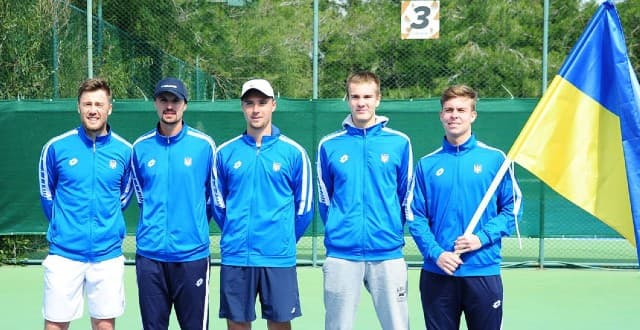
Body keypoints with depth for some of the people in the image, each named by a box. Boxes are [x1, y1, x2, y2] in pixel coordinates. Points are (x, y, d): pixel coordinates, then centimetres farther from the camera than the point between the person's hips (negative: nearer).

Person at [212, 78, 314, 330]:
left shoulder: (294, 152, -1)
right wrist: (236, 236, 12)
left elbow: (304, 206, 4)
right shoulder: (225, 153, 4)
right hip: (235, 257, 2)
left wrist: (285, 241, 9)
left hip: (279, 259, -1)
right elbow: (218, 203, 12)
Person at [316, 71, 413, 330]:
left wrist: (391, 230, 11)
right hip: (341, 254, 0)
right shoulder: (329, 146, 4)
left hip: (388, 253, 0)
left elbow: (406, 197, 10)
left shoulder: (399, 143, 2)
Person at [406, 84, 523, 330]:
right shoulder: (427, 164, 5)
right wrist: (435, 253, -12)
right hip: (437, 273, 1)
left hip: (483, 271, -1)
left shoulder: (495, 159, 2)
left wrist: (482, 237, -12)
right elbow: (416, 216, 3)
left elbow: (512, 207, 2)